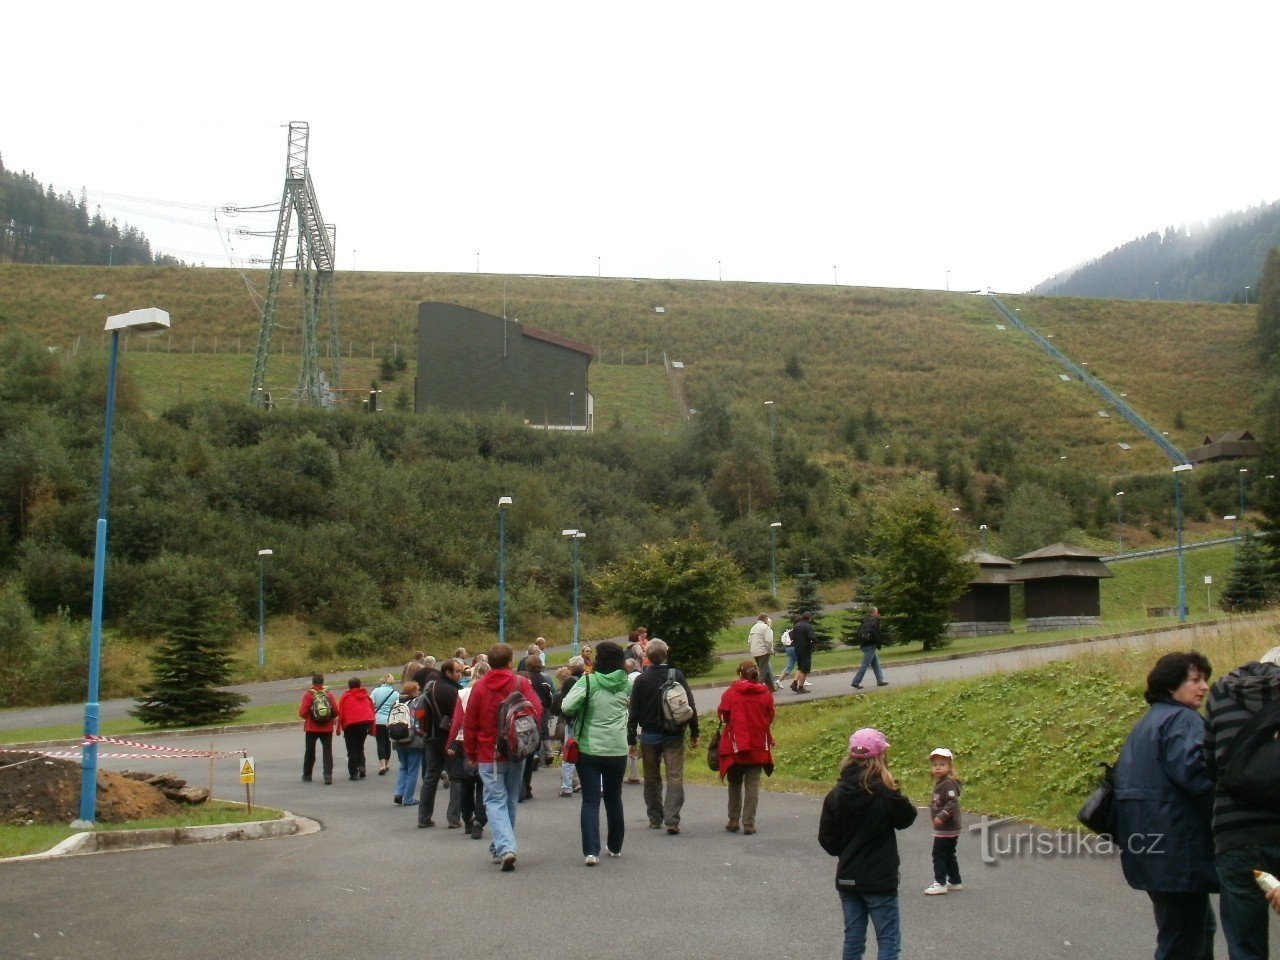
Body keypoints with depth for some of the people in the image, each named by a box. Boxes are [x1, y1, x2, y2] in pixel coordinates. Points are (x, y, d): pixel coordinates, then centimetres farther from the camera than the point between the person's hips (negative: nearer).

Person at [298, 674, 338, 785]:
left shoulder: (308, 695, -8)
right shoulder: (329, 695, -3)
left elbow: (302, 713, -11)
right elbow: (336, 712, -4)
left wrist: (307, 717, 11)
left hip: (312, 728, 0)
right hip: (327, 728, 1)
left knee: (309, 752, 14)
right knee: (327, 752, 3)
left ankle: (307, 775, 23)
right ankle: (328, 775, -10)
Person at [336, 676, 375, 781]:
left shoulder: (346, 697, 0)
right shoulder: (366, 696, 12)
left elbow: (341, 713, -4)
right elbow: (372, 710, 11)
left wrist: (338, 727, 3)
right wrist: (372, 727, 17)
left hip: (351, 724, -4)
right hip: (366, 722, 4)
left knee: (352, 749, 4)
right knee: (360, 747, 21)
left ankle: (354, 773, -1)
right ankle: (361, 766, 2)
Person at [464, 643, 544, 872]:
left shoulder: (479, 687, -3)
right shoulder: (521, 683, -3)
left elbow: (469, 724, 0)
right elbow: (537, 711, -9)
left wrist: (471, 753, 12)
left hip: (489, 755, -2)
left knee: (496, 801, -3)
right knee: (511, 800, 16)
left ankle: (505, 848, -21)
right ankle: (501, 848, 24)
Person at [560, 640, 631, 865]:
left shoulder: (589, 682, -13)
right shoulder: (626, 684, -1)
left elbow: (566, 707, -20)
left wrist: (577, 713, 0)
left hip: (589, 750, -3)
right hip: (617, 751, 3)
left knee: (590, 801, 0)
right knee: (614, 799, 19)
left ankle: (591, 851, -11)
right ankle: (615, 846, 31)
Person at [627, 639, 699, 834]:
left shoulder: (641, 680, -1)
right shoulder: (677, 676, -2)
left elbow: (634, 712, -1)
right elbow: (690, 706, -3)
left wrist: (632, 739, 4)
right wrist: (694, 733, 3)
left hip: (649, 735, 1)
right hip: (674, 736, -1)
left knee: (652, 778, 14)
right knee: (675, 777, -2)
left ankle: (655, 819, 18)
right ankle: (672, 819, -15)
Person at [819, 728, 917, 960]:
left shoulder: (837, 794, -3)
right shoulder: (885, 793, -17)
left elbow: (826, 839, 1)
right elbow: (907, 818, 0)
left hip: (847, 880, 5)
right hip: (880, 880, -5)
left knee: (853, 940, 14)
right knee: (889, 941, 4)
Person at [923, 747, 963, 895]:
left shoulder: (949, 783, -19)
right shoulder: (940, 783, 12)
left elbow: (952, 802, -27)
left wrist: (942, 816, -32)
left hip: (947, 828, -10)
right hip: (948, 828, 10)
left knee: (939, 854, -5)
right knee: (949, 855, 18)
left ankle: (940, 883, 0)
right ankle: (955, 881, 27)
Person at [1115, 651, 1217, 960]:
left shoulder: (1149, 721, 20)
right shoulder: (1183, 720, -11)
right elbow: (1193, 770, -28)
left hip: (1148, 843, 10)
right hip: (1175, 848, -10)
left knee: (1200, 926, 24)